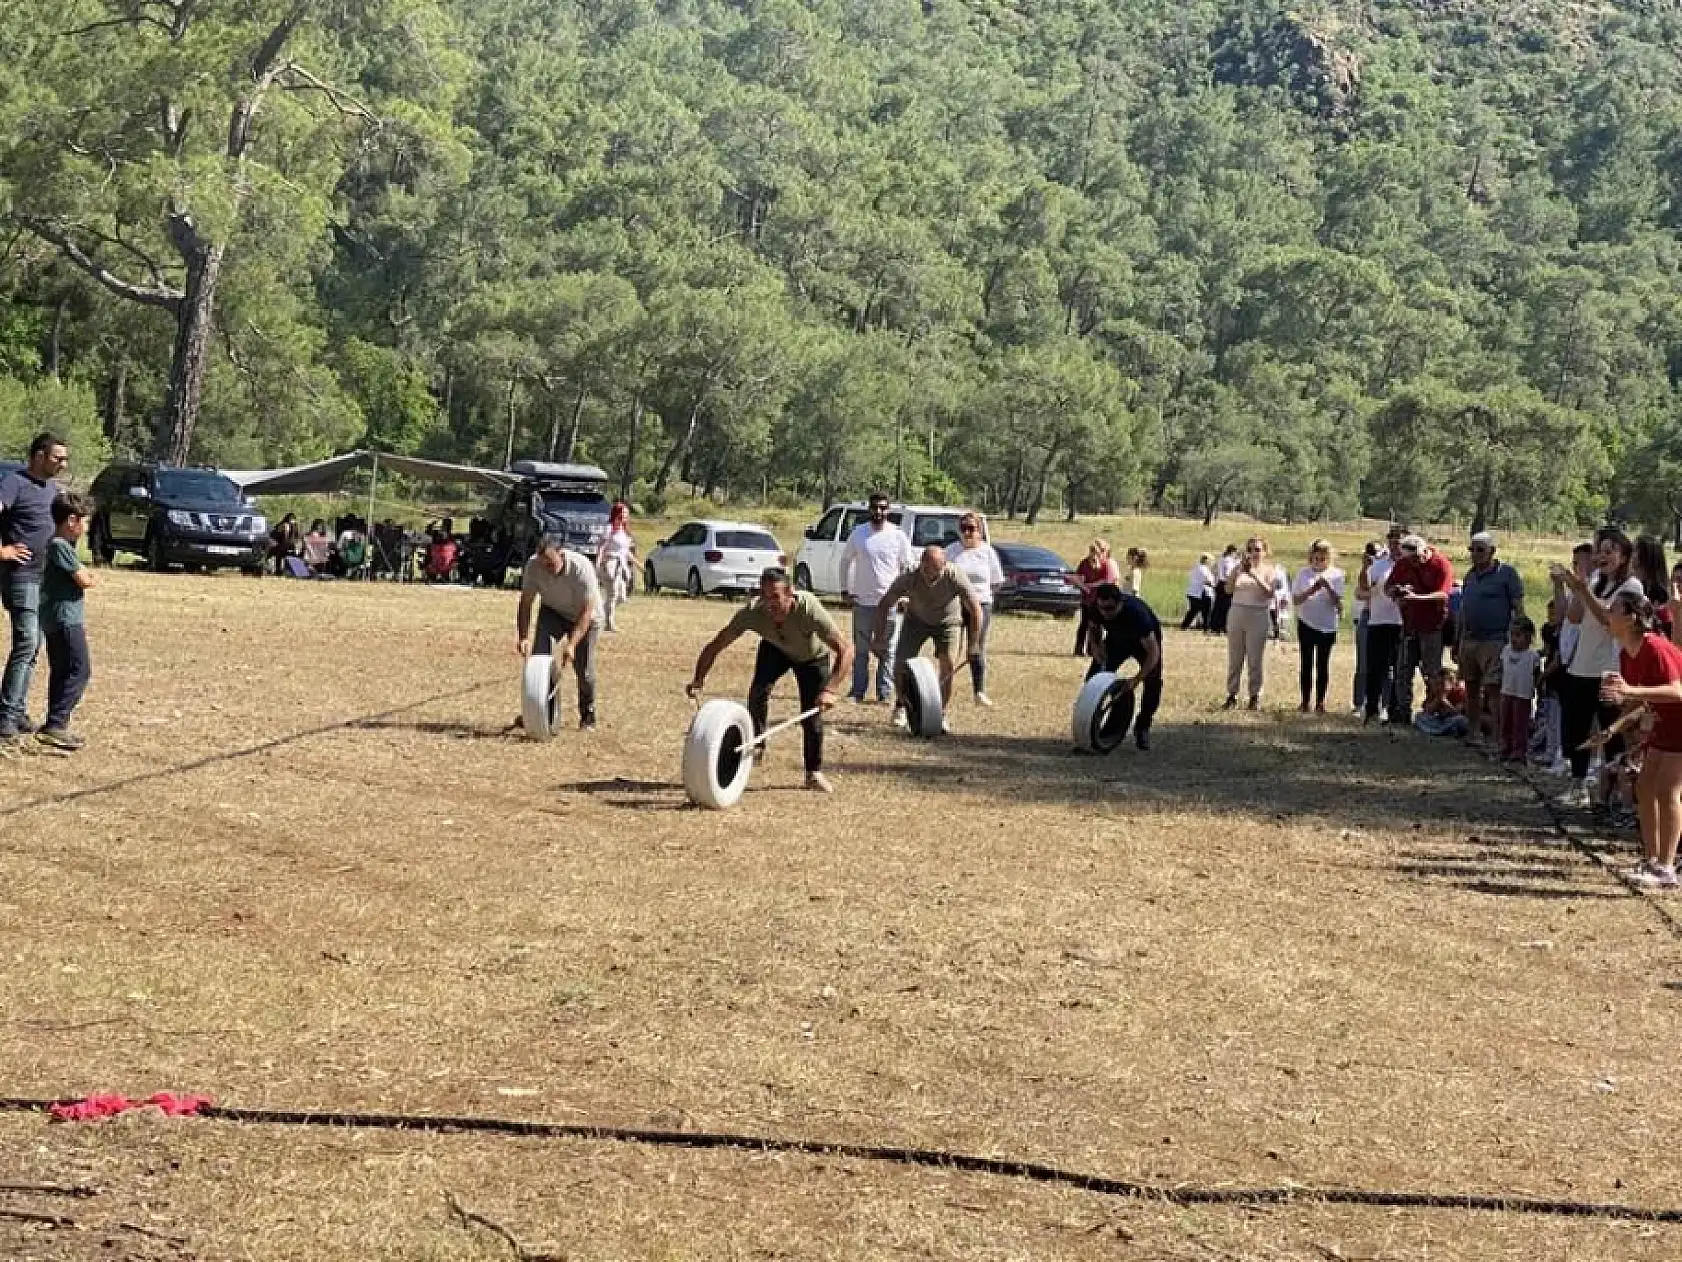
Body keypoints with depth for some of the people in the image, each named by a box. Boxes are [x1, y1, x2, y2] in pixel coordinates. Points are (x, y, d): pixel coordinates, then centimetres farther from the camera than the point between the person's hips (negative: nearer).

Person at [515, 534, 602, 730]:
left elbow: (587, 611, -33)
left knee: (584, 667, -6)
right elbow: (525, 604, -18)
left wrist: (571, 644, -41)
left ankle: (587, 717, 14)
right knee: (538, 654, -18)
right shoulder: (533, 566, -26)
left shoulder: (582, 569, -36)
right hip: (552, 612, 3)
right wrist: (524, 637, -31)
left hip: (585, 616, -3)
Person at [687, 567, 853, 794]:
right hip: (775, 648, 2)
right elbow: (715, 646, -27)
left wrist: (831, 690, -56)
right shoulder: (752, 612, -36)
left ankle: (814, 772, 12)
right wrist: (698, 680, -41)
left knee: (812, 713, -8)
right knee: (758, 689, -23)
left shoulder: (809, 609, -44)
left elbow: (846, 650, -44)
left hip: (814, 654, -2)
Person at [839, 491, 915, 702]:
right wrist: (845, 588, 6)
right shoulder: (858, 533, 2)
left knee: (887, 650, 4)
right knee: (860, 649, 5)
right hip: (862, 600, 1)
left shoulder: (898, 536, -1)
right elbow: (845, 560, 12)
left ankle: (885, 693, 9)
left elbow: (908, 566, 6)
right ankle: (857, 691, 11)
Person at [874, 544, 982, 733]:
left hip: (947, 621, -1)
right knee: (902, 662, -8)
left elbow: (975, 609, -28)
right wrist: (881, 640, -23)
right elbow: (883, 606, -20)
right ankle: (901, 704, 19)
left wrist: (974, 645, -28)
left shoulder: (954, 576, -36)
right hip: (916, 619, 1)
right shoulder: (908, 579, -33)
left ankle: (941, 714, -2)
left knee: (949, 665, -16)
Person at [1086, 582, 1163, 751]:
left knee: (1153, 684, -19)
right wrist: (1102, 661, -24)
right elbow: (1095, 634, -8)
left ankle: (1142, 728, 1)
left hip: (1146, 640, -4)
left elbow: (1154, 653, -39)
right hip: (1117, 639, 4)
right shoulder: (1096, 608, -29)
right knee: (1093, 677, -13)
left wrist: (1136, 680, -46)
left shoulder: (1136, 612, -42)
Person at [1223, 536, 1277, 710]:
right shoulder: (1239, 568, 8)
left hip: (1259, 616, -2)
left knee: (1256, 659, 1)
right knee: (1234, 658, 3)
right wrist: (1238, 570, -17)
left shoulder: (1268, 569, 4)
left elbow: (1269, 593, -11)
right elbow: (1228, 589, -4)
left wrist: (1253, 575, -20)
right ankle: (1232, 695, 8)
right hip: (1237, 613, 2)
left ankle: (1255, 696, 7)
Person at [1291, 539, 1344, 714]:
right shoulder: (1304, 573, 2)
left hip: (1328, 625, -1)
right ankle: (1305, 701, 5)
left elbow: (1337, 601, -7)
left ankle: (1320, 702, 5)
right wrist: (1312, 590, -19)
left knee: (1323, 664, 2)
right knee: (1307, 663, 2)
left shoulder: (1336, 574, -1)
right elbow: (1296, 599, -3)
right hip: (1306, 623, 1)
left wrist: (1328, 587, -23)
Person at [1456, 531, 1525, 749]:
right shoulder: (1470, 576, 15)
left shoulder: (1506, 573, -5)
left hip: (1494, 641, -7)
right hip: (1469, 640, 7)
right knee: (1471, 688, 13)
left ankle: (1499, 739, -12)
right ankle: (1472, 733, 24)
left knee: (1494, 690, -12)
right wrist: (1458, 643, 20)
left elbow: (1518, 609, -7)